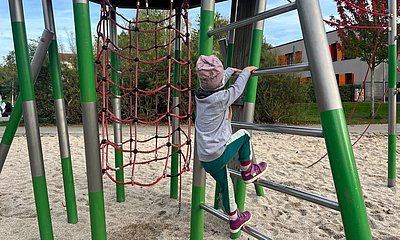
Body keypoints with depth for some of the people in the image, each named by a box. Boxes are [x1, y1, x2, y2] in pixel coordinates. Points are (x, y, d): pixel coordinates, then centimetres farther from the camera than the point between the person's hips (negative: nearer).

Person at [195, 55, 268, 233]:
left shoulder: (200, 94, 1)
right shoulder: (220, 98, -18)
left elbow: (218, 83, 20)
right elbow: (237, 88, 1)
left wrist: (231, 70, 37)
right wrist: (246, 71, 21)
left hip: (205, 159, 7)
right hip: (218, 155, -7)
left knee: (225, 185, 22)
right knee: (244, 134, 14)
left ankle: (234, 220, 38)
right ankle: (248, 172, 25)